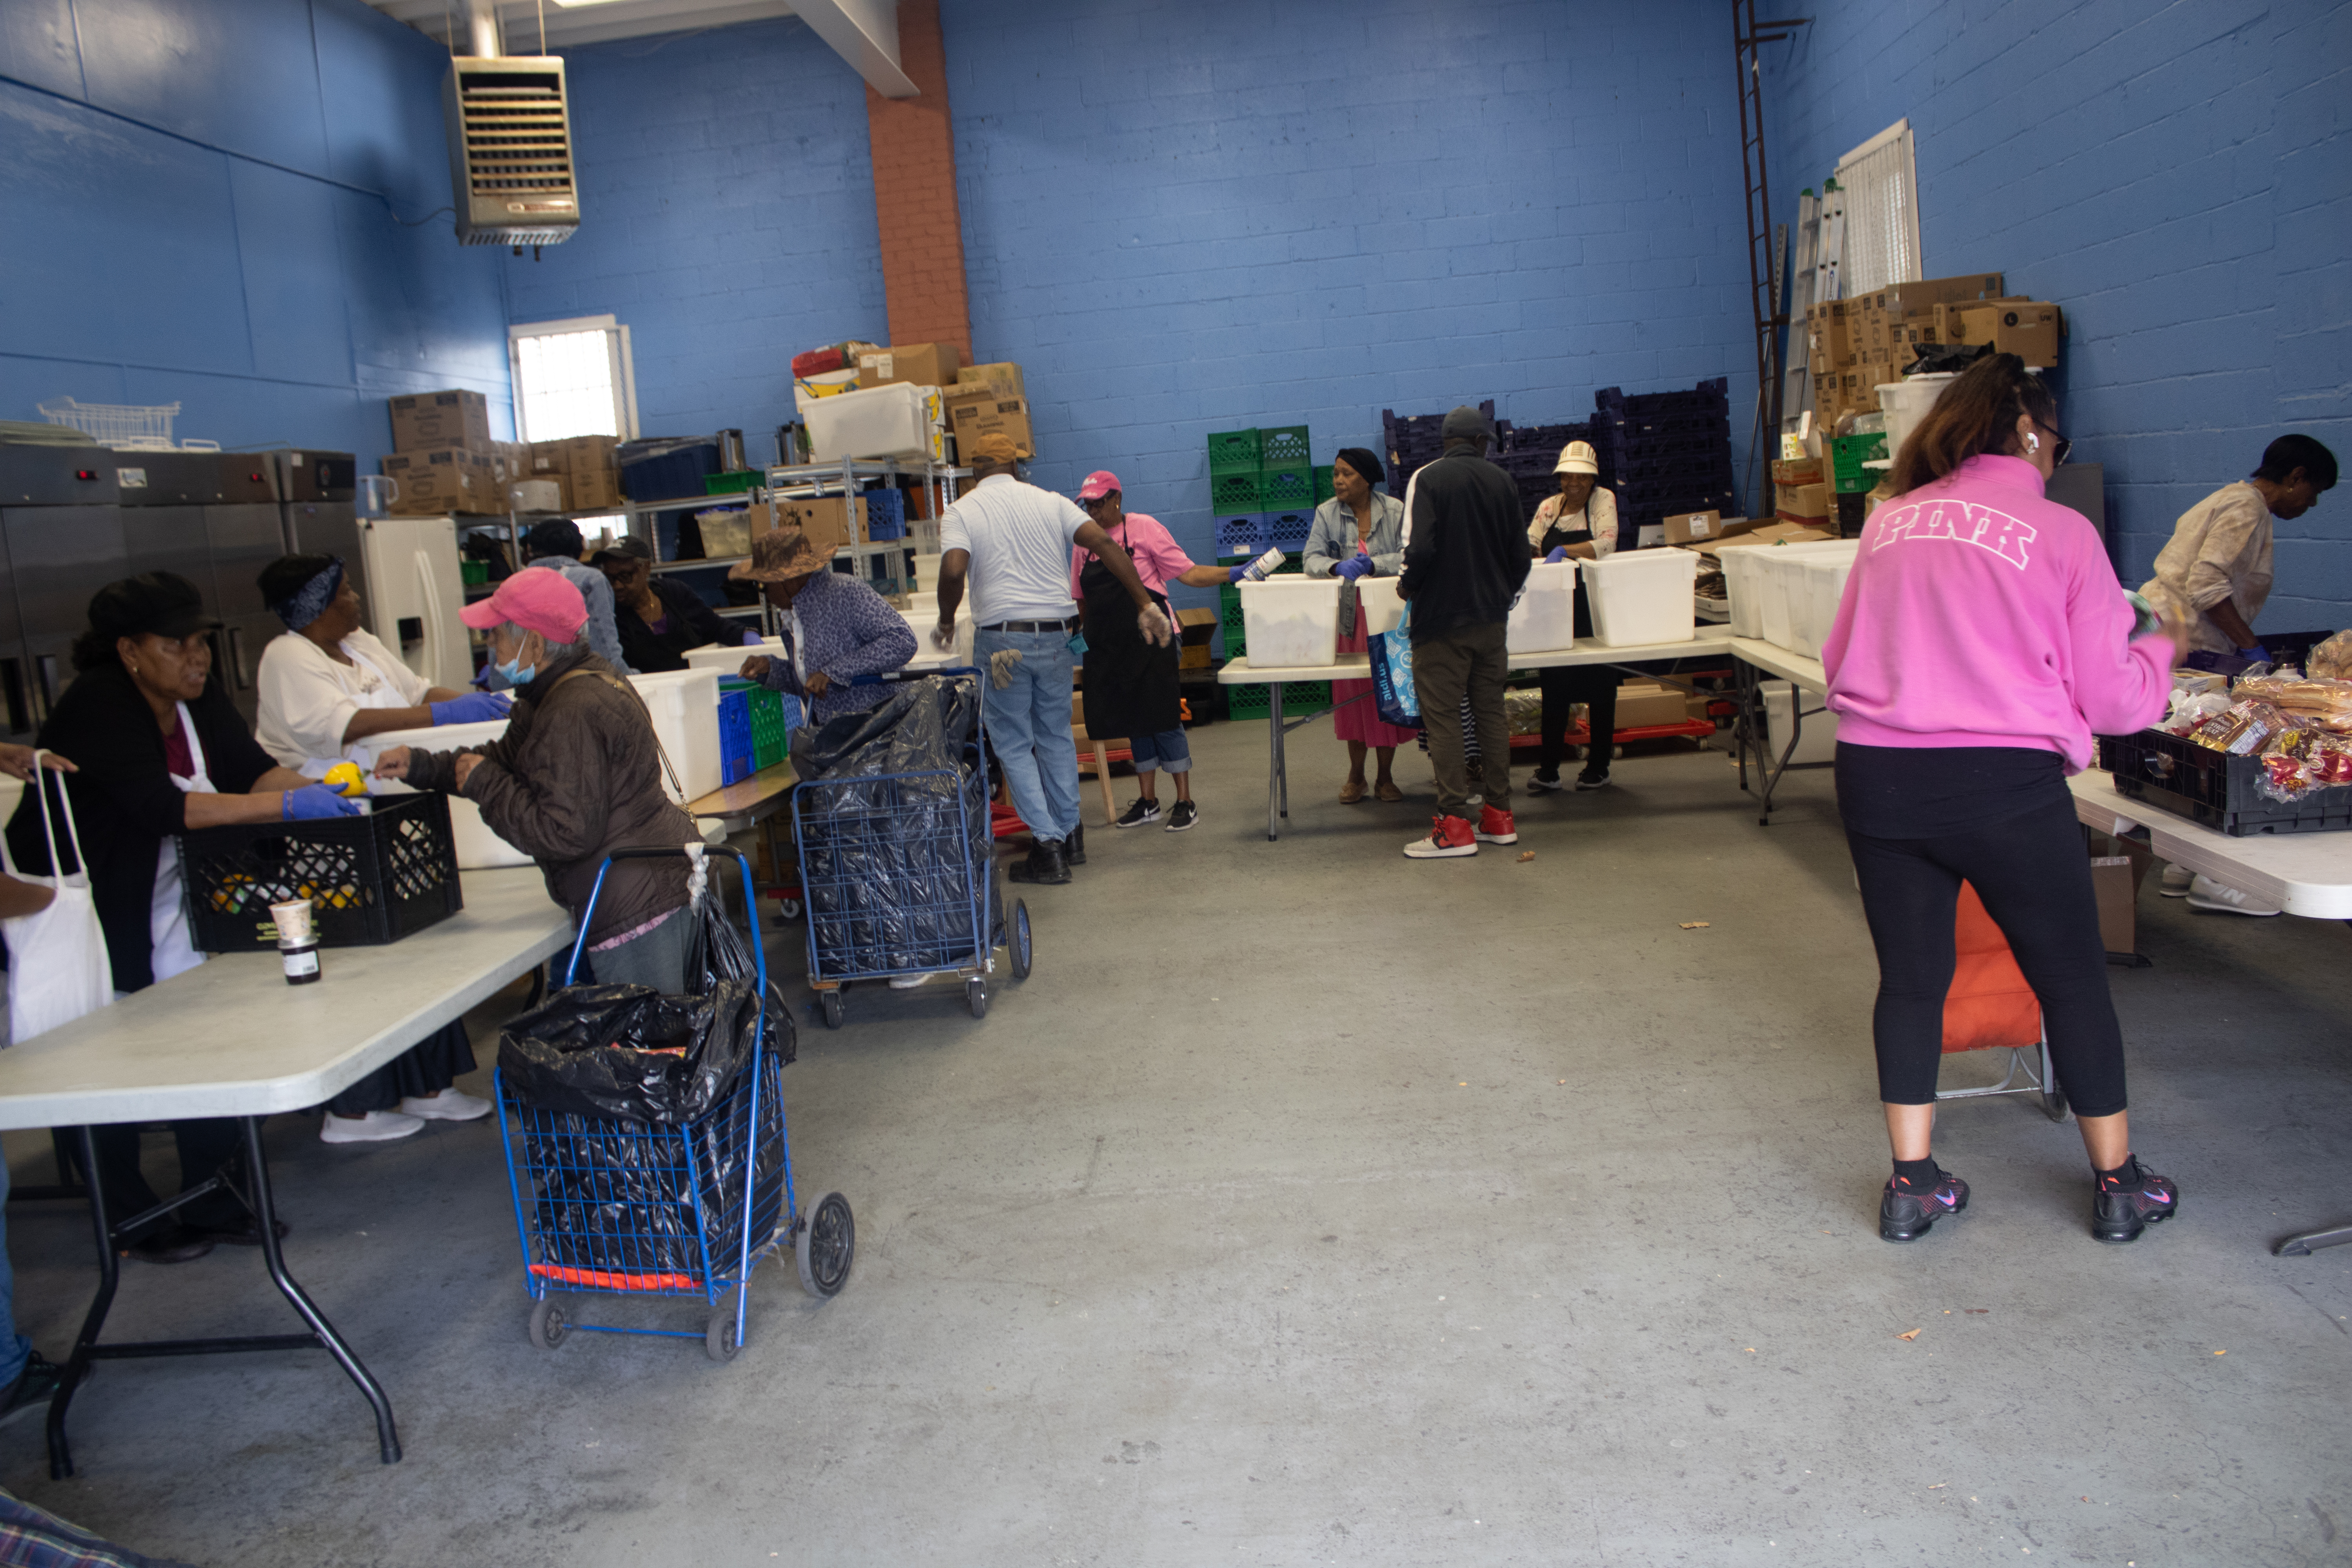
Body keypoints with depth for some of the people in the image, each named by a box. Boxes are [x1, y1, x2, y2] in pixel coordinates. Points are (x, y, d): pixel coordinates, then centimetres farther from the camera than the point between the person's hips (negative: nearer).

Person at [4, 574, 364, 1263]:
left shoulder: (199, 695, -1)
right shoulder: (98, 707, -24)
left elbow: (251, 768, -6)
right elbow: (159, 805, -36)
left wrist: (318, 789, -26)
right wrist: (285, 805, -43)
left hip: (168, 906, 7)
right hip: (79, 914, -6)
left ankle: (211, 1203, 11)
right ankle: (131, 1219, 16)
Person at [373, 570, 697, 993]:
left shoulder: (573, 716, -19)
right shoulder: (592, 681, 15)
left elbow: (565, 834, -21)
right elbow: (507, 757, 25)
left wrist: (485, 785, -10)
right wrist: (423, 766, 15)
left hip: (638, 906, -11)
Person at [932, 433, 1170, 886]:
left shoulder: (960, 513, 1)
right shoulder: (1050, 502, 8)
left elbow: (953, 572, -17)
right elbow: (1105, 544, -2)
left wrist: (946, 622, 1)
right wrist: (1145, 605, -1)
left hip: (1002, 639, -3)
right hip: (1056, 635, 4)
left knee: (1013, 745, 6)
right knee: (1056, 736, 19)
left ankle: (1047, 848, 0)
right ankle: (1069, 835, 25)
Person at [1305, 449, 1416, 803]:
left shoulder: (1395, 511, -1)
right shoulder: (1327, 513, 3)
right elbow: (1312, 559, -7)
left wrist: (1371, 564, -25)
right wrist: (1337, 567, -28)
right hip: (1348, 617, 1)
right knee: (1352, 693, 4)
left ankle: (1385, 776, 14)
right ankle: (1356, 774, 18)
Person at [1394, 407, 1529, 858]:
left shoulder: (1428, 478, -9)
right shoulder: (1502, 482, 5)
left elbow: (1421, 548, -19)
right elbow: (1521, 555, 7)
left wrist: (1408, 585, 0)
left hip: (1442, 618, -5)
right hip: (1491, 617, 5)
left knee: (1442, 717, -2)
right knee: (1490, 711, 12)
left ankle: (1454, 827, -3)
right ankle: (1498, 816, 17)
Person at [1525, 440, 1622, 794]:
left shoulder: (1603, 501, -5)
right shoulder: (1549, 507, 8)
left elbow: (1606, 544, -21)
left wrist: (1564, 551, -33)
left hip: (1595, 605, -3)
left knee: (1599, 688, 4)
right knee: (1553, 688, 4)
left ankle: (1598, 767, 14)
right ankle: (1548, 769, 9)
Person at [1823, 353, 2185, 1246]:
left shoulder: (1890, 522, 9)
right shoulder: (2060, 532, -1)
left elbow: (1839, 657, 18)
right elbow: (2111, 698, 2)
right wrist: (2166, 650, 22)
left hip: (1876, 773, 3)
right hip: (2004, 782, -3)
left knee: (1910, 977, 15)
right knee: (2072, 977, 14)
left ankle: (1911, 1184, 20)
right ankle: (2118, 1185, 28)